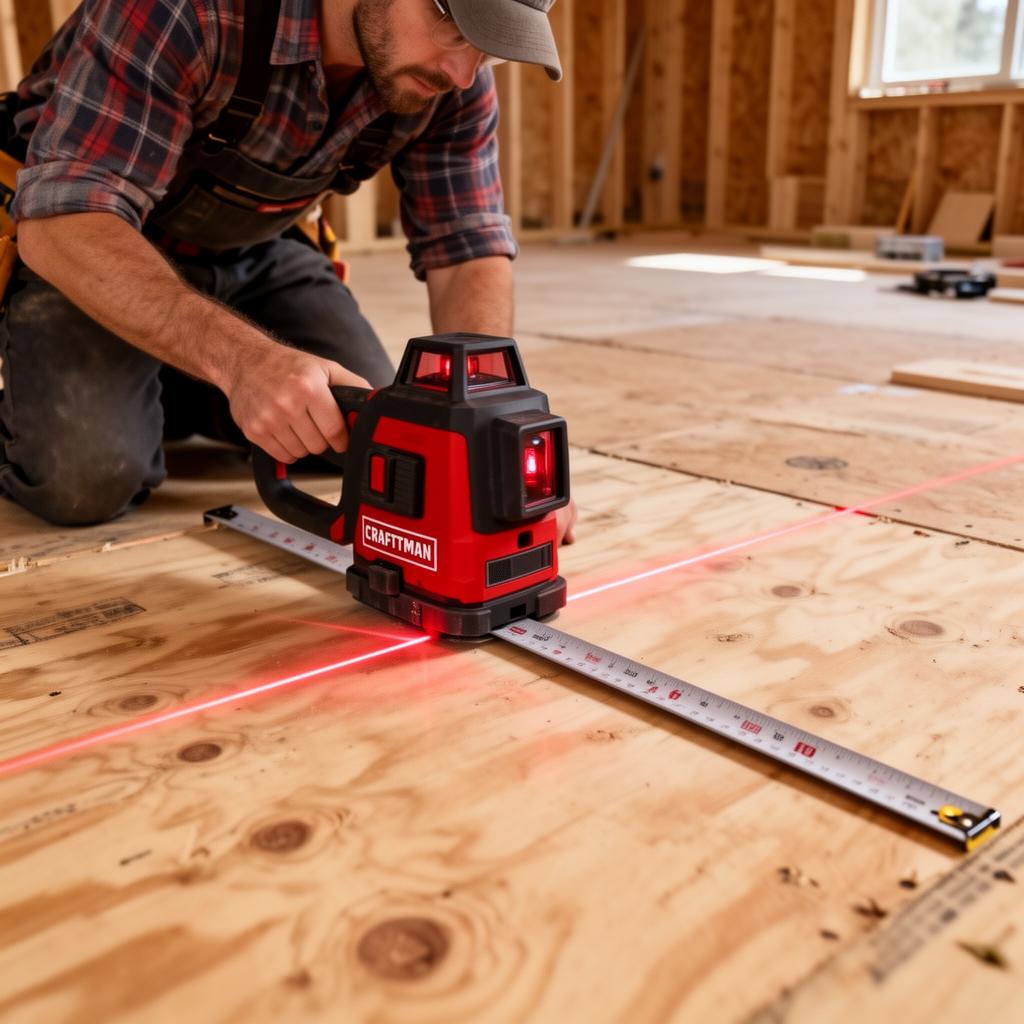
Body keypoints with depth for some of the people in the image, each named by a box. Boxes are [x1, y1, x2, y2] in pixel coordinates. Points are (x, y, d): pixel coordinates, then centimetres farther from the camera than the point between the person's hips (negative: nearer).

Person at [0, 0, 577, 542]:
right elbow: (63, 223, -39)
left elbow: (468, 247, -18)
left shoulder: (451, 72, -18)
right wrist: (241, 358, -55)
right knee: (85, 476, -26)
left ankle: (180, 394, 18)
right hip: (80, 238, -5)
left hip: (256, 246, 5)